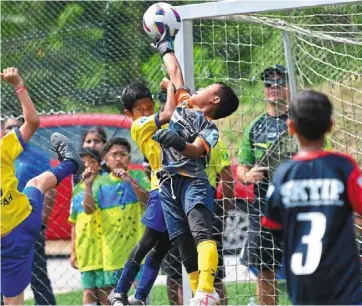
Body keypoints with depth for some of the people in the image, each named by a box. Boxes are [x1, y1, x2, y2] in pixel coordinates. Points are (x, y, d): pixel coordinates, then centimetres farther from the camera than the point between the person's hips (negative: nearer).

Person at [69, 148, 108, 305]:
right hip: (84, 248, 6)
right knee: (88, 291, 6)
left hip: (102, 246, -6)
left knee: (104, 290, -2)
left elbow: (89, 208, -20)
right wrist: (73, 251, 17)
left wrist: (88, 185, -31)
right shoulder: (77, 189, 13)